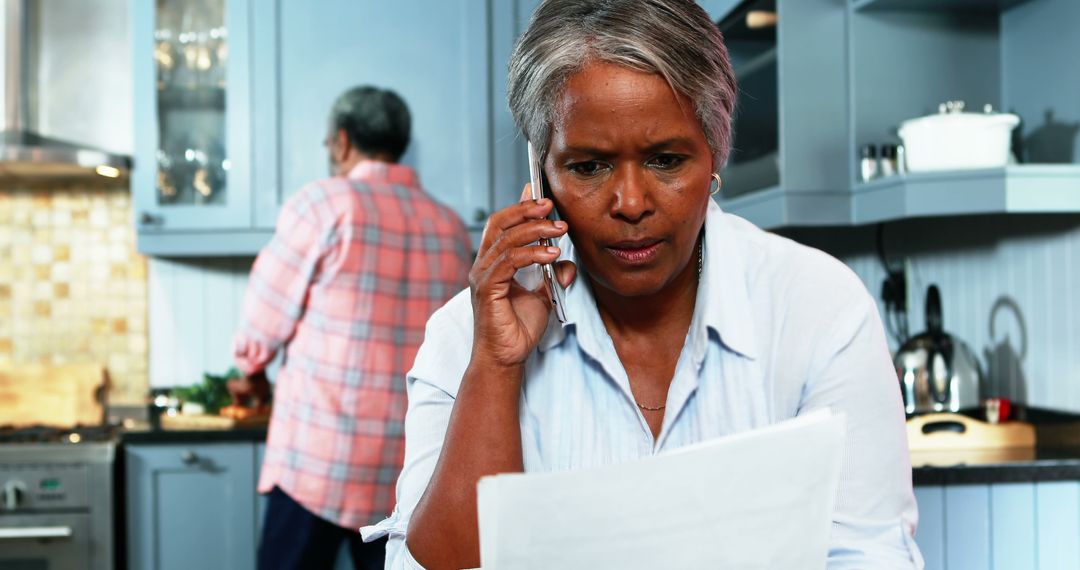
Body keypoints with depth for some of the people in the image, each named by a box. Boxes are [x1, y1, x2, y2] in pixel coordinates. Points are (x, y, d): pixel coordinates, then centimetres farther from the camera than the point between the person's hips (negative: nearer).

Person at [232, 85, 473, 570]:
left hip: (320, 458, -4)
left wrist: (253, 368, 19)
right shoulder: (451, 228, 7)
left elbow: (264, 323, -2)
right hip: (414, 470, 5)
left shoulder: (324, 204, -7)